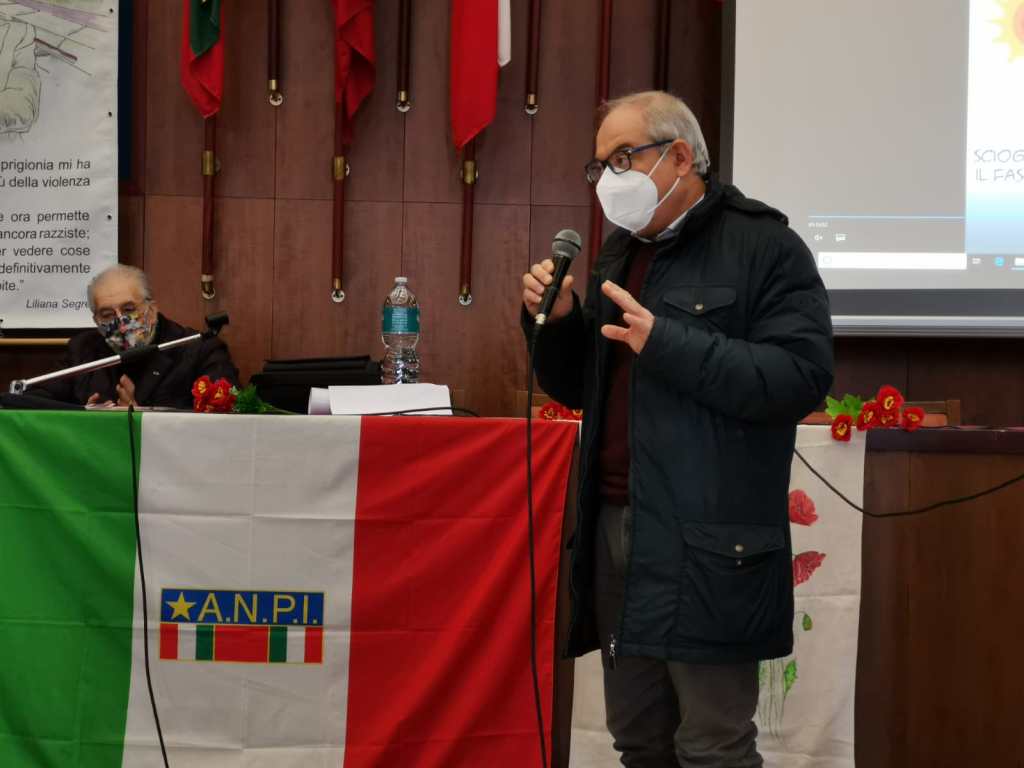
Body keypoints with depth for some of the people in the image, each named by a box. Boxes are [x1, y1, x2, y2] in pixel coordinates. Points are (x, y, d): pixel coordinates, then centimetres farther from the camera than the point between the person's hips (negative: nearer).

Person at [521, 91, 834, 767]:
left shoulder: (763, 247, -6)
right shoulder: (620, 252, 19)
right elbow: (579, 389, 24)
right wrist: (556, 322, 4)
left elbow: (802, 377, -18)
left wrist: (667, 342, -22)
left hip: (705, 547, -7)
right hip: (615, 526, 7)